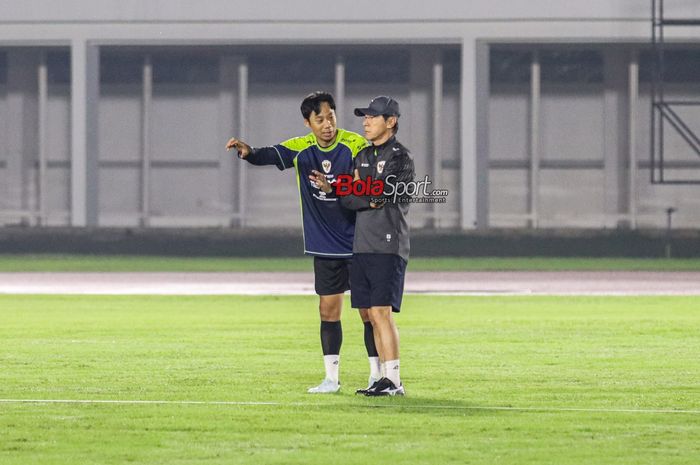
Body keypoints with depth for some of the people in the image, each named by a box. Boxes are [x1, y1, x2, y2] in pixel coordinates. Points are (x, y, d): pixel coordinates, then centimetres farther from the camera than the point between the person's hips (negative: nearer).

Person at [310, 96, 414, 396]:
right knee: (370, 314, 6)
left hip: (388, 247, -8)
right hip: (362, 246, 8)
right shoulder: (363, 156, 18)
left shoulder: (399, 157, -7)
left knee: (381, 312, -14)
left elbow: (379, 194, -14)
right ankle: (386, 378, 10)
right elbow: (347, 199, 13)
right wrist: (370, 199, -9)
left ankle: (394, 380, -14)